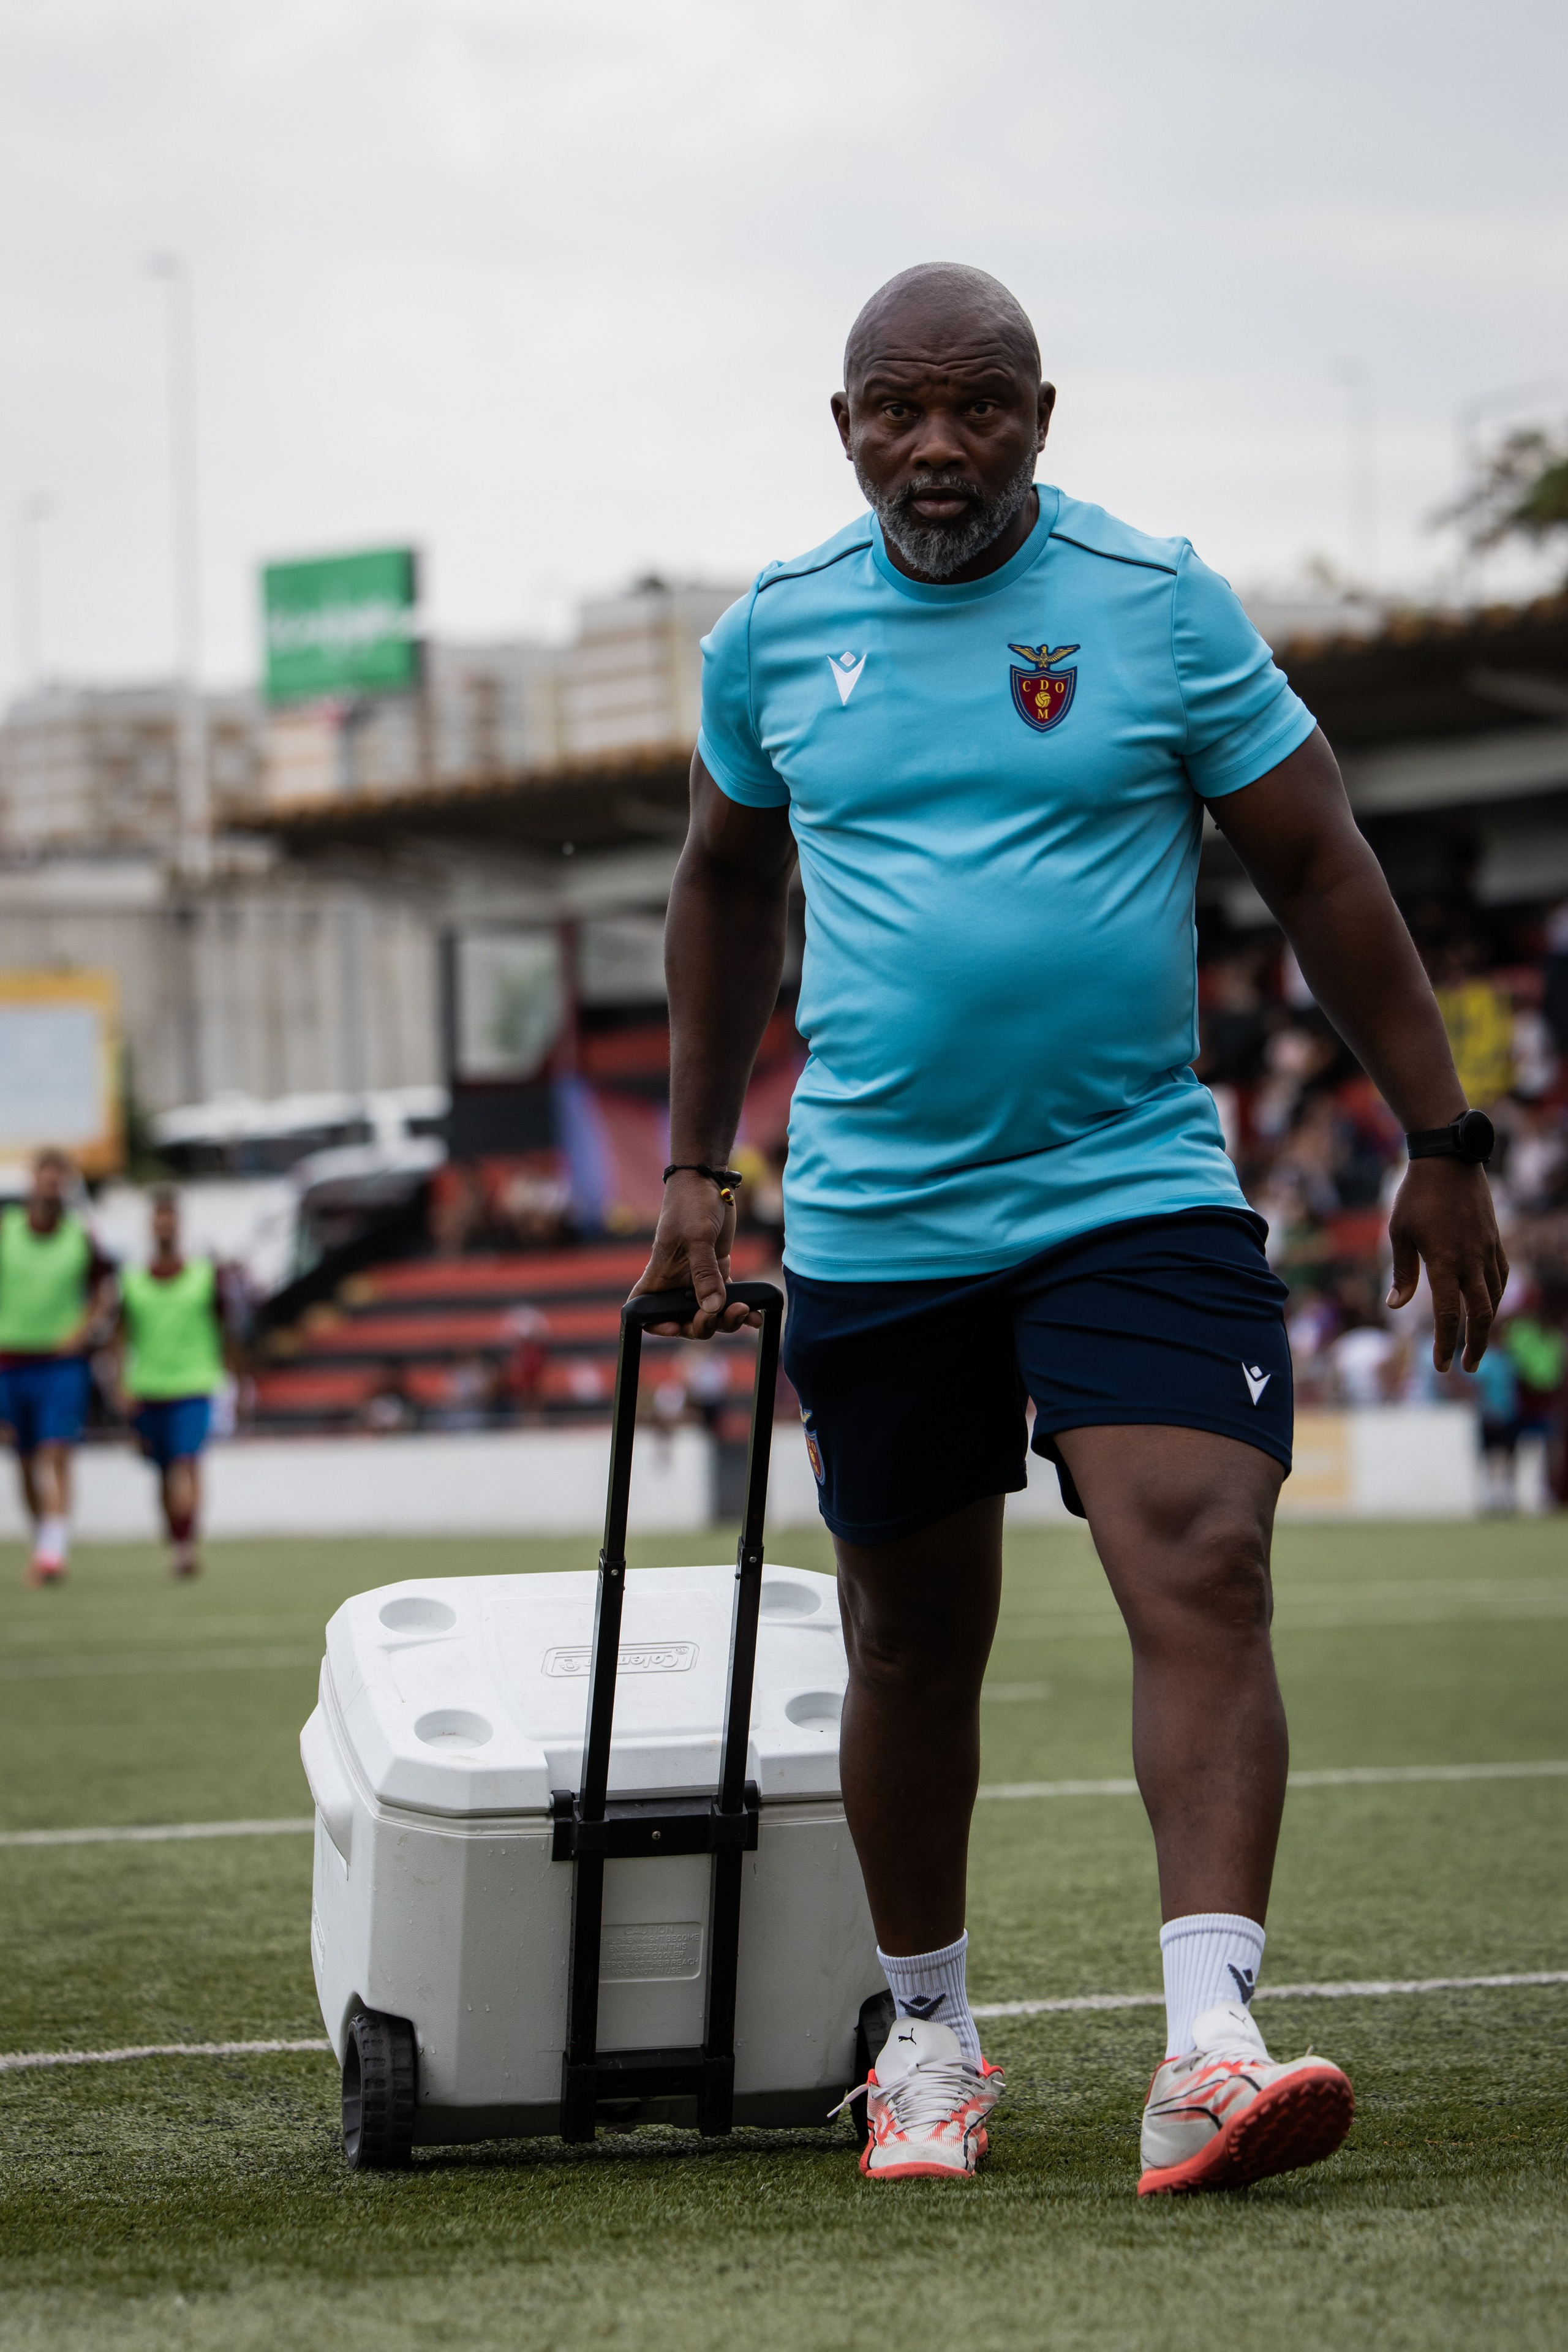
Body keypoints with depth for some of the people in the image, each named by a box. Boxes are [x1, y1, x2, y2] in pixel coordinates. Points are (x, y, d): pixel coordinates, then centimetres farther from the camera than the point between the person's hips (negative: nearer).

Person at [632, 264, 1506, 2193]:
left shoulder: (1160, 603, -3)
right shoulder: (773, 635, 5)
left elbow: (1323, 874, 1)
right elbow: (728, 885, 21)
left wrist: (1440, 1146, 0)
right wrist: (694, 1164, 21)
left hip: (1138, 1192, -2)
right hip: (874, 1222, 2)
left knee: (1204, 1574, -18)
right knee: (913, 1641, 9)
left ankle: (1209, 2048, -26)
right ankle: (929, 2035, 27)